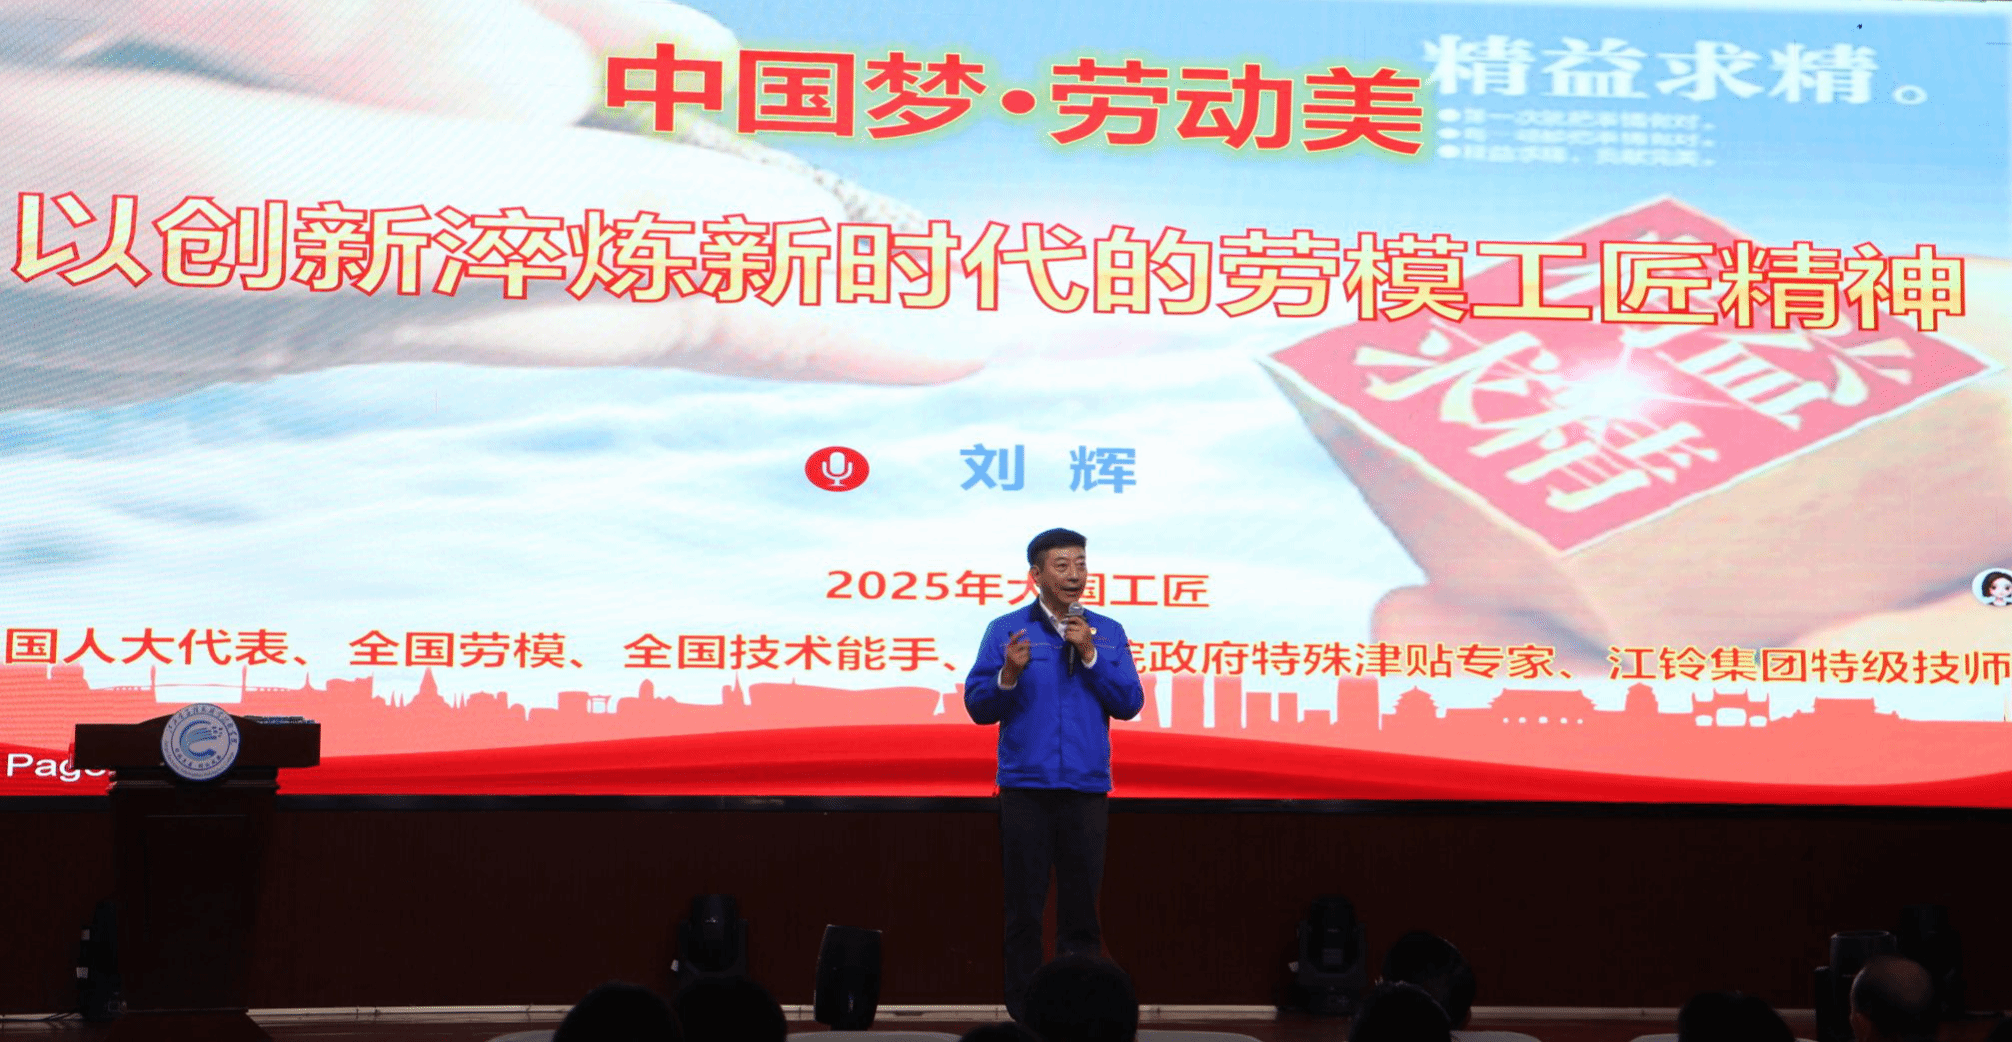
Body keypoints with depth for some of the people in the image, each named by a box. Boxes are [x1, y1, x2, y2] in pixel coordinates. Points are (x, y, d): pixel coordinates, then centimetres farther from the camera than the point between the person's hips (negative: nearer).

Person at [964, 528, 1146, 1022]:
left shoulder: (1107, 632, 9)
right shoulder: (1005, 630, 4)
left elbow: (1129, 703, 0)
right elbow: (978, 706, -1)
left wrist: (1089, 654, -10)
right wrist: (1009, 674, -19)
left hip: (1086, 787, 1)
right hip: (1025, 788, -1)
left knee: (1081, 904, 3)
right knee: (1024, 906, 2)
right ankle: (1024, 1010, 8)